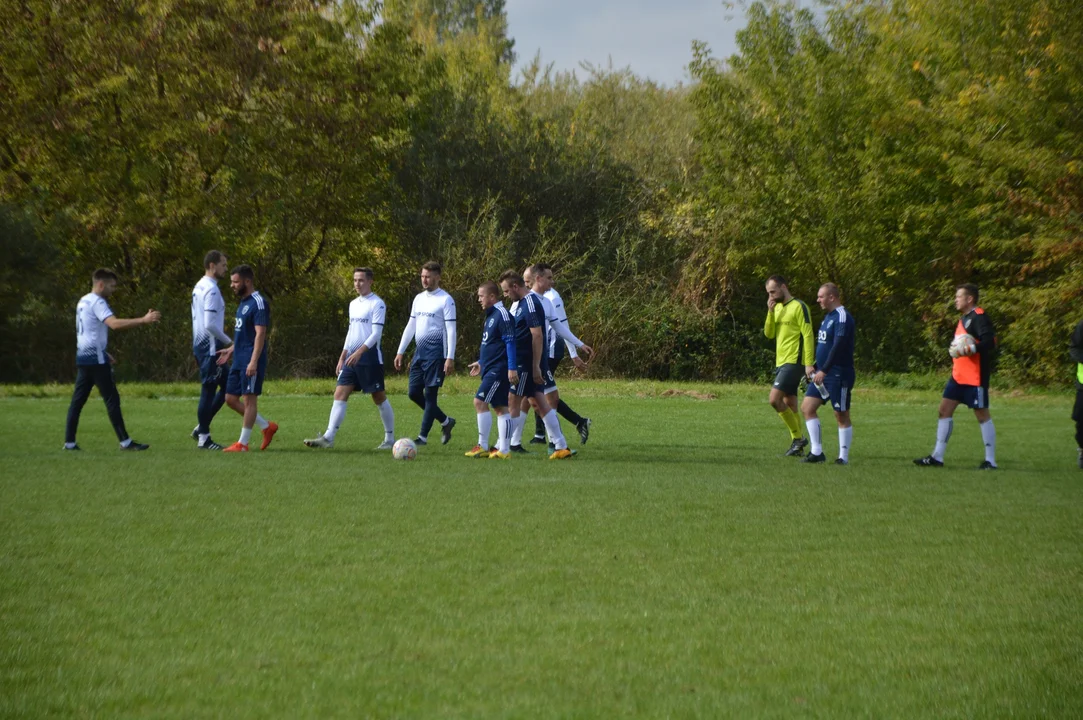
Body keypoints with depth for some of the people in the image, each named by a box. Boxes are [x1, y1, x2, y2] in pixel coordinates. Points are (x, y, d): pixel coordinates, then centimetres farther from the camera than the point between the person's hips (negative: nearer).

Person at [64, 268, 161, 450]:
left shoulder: (83, 302, 16)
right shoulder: (97, 302, -14)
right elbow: (115, 323, -30)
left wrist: (104, 353, 24)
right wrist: (143, 320, -33)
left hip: (83, 357, 9)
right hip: (96, 358, -9)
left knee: (78, 400, 8)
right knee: (112, 399, -6)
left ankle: (69, 442, 7)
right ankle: (125, 441, -6)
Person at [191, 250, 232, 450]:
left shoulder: (199, 288, 14)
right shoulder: (211, 290, -17)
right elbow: (210, 325, -23)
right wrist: (229, 341, -11)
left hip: (201, 345, 10)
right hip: (210, 347, -10)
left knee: (227, 386, 14)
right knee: (209, 391, -3)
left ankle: (201, 428, 16)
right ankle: (203, 437, 3)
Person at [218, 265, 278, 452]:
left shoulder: (258, 303, -14)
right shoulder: (243, 303, 16)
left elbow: (260, 334, -20)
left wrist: (253, 361, -25)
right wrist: (231, 350, 17)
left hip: (251, 361, -10)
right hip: (239, 360, 10)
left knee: (249, 399, -4)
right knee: (231, 398, 9)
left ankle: (242, 444, 1)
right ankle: (267, 426, 18)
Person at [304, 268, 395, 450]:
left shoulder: (377, 304, -8)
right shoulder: (354, 304, 16)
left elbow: (376, 333, -15)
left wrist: (359, 352, -25)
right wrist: (342, 357, 18)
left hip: (370, 356, -7)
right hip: (352, 358, 7)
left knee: (379, 397, 1)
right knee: (340, 394, -4)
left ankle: (390, 439, 12)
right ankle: (328, 438, -10)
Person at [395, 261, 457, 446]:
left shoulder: (445, 300, -6)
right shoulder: (419, 298, 15)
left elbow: (451, 330, -11)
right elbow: (411, 327, 20)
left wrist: (450, 358, -18)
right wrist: (400, 352, 16)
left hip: (435, 352, -8)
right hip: (420, 351, 8)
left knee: (430, 393, -5)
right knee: (414, 392, 4)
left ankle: (423, 436, -1)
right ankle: (446, 421, 20)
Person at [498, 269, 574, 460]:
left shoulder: (530, 303, -16)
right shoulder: (521, 303, 15)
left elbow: (537, 336, -21)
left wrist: (536, 366, -22)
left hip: (526, 364, -10)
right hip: (523, 363, 10)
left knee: (513, 402, -3)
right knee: (540, 403, 8)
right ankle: (561, 446, 8)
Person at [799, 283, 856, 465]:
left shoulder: (842, 317, -15)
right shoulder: (828, 317, 15)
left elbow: (838, 346, -24)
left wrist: (824, 371, -28)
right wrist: (815, 368, 19)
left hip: (839, 375, -10)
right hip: (823, 373, 10)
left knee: (841, 415, -2)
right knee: (807, 407, 3)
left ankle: (843, 457, 5)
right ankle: (816, 452, 6)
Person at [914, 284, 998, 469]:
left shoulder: (979, 317, -13)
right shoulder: (964, 319, 17)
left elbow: (989, 342, -25)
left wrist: (971, 348, -36)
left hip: (975, 377, -10)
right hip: (958, 376, 10)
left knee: (982, 414, -3)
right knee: (944, 410, 7)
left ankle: (990, 461, 3)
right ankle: (937, 457, 10)